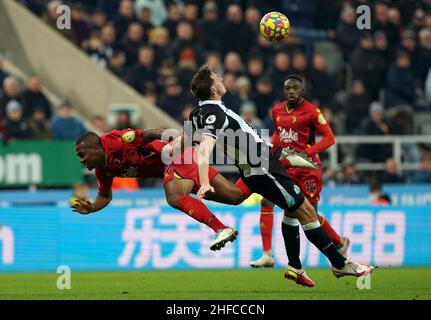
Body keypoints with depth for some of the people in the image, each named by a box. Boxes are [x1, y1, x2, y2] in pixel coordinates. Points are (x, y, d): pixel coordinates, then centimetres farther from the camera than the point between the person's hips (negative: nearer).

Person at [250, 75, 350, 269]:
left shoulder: (311, 111, -12)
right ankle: (267, 256, -10)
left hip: (308, 166, -6)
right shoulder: (277, 111, 7)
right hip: (286, 165, 6)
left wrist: (306, 153, -23)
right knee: (266, 201, -11)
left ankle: (340, 243, 28)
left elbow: (329, 138, -13)